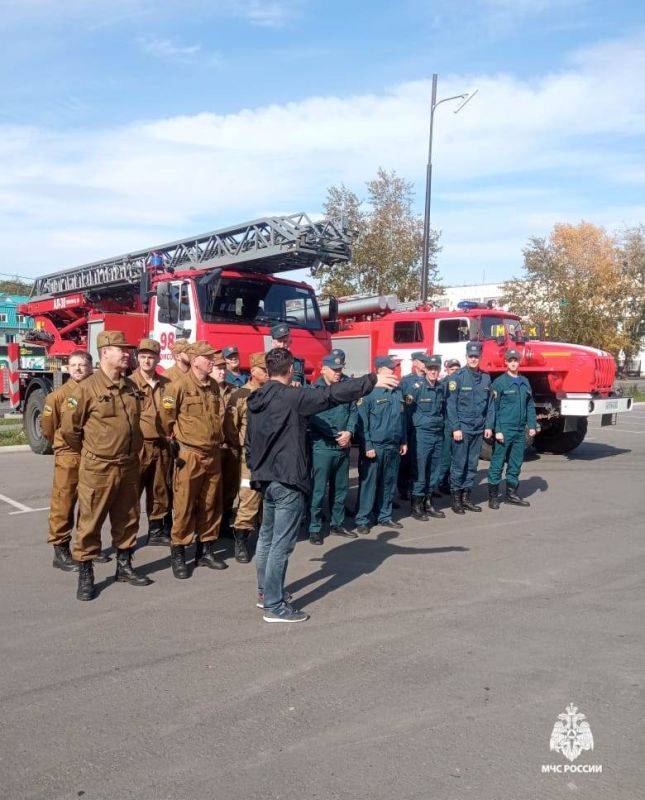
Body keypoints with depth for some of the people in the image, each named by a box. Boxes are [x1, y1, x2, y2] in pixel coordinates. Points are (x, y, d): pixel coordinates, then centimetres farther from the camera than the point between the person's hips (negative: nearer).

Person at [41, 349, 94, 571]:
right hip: (68, 457, -3)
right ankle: (60, 552, 8)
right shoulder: (58, 395, -7)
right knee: (63, 504, 0)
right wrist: (65, 445, 8)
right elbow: (48, 426, 0)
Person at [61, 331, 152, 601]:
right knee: (90, 522, 3)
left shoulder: (132, 388, 7)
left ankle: (124, 566, 30)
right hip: (98, 469, -6)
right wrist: (90, 453, 5)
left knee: (127, 519, 15)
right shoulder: (87, 388, -11)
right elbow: (69, 428, -6)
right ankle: (85, 574, 15)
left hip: (129, 466, 6)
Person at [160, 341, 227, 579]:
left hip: (213, 454, 7)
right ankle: (178, 554, 12)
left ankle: (205, 551, 25)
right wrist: (177, 442, 2)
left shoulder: (213, 386, 11)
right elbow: (167, 418, -5)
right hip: (189, 455, -6)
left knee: (211, 504, 12)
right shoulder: (179, 386, -10)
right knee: (184, 506, 0)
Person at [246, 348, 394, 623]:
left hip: (265, 478, 9)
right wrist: (372, 381, -16)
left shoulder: (256, 400, 8)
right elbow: (332, 393, -20)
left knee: (267, 536, 20)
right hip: (287, 481, -9)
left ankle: (265, 592, 33)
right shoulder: (292, 397, -16)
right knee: (281, 544, -3)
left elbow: (249, 442, 15)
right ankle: (274, 606, 3)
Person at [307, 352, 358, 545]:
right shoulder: (315, 390, -7)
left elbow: (353, 411, 6)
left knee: (340, 488, 15)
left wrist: (349, 432, -11)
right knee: (319, 490, -1)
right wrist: (338, 435, -14)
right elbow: (316, 419, -15)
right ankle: (315, 529, 10)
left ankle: (337, 524, 29)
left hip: (343, 447, 5)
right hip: (322, 447, -5)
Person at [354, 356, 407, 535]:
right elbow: (362, 422, -14)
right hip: (374, 447, -7)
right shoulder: (369, 392, -11)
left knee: (389, 483, 14)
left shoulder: (397, 391, 11)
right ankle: (362, 520, 7)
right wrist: (367, 446, -17)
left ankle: (384, 516, 26)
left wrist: (403, 441, 15)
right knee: (368, 484, -1)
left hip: (394, 447, 7)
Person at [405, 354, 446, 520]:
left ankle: (428, 502, 22)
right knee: (419, 470, -5)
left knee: (434, 470, 11)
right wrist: (410, 435, -6)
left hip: (438, 434, 6)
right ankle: (416, 505, 4)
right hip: (421, 433, -6)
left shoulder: (441, 388, 11)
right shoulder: (416, 386, -9)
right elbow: (408, 411, -7)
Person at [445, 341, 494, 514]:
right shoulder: (457, 377, -6)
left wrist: (489, 425, 6)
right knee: (459, 464, -1)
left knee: (472, 464, 10)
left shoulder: (485, 378, 10)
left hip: (479, 429, 5)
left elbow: (490, 404, 13)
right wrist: (455, 428, -13)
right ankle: (456, 498, 8)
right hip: (462, 428, -5)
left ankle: (466, 497, 20)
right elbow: (450, 405, -9)